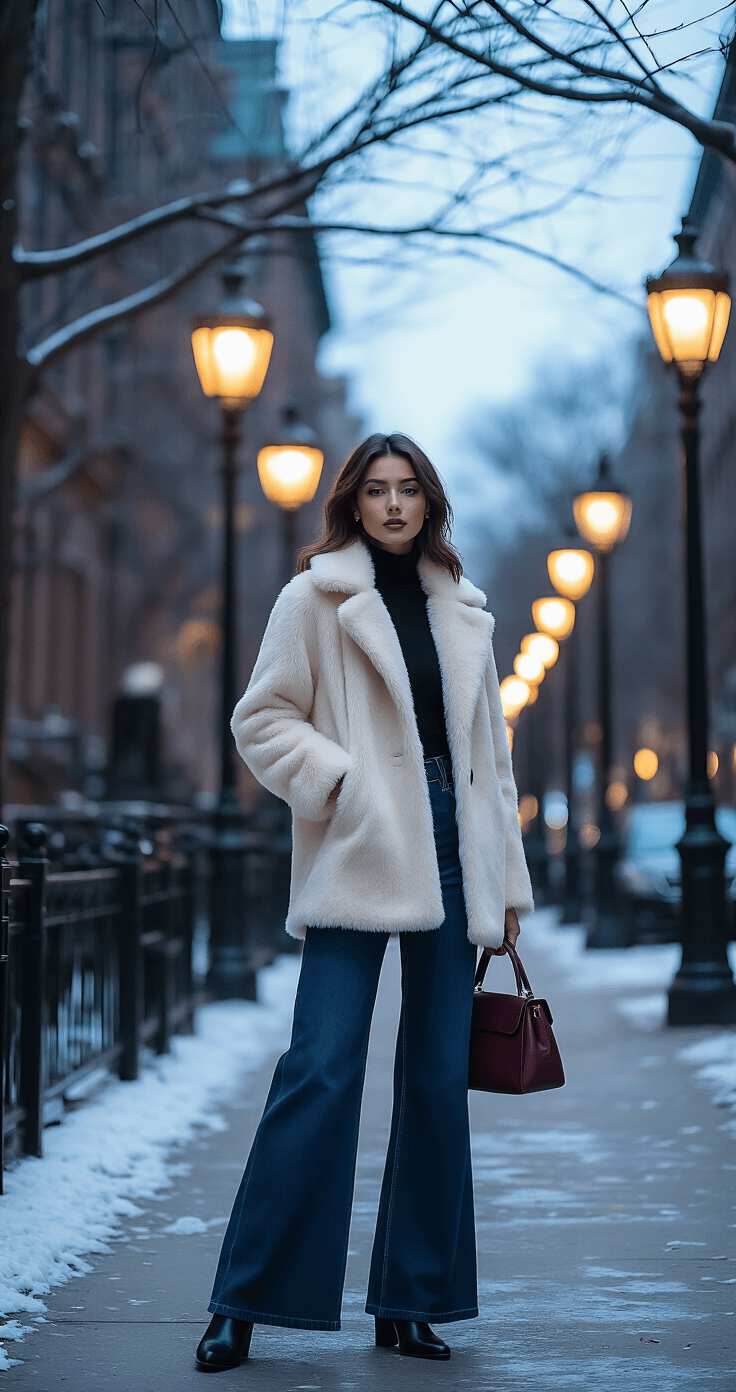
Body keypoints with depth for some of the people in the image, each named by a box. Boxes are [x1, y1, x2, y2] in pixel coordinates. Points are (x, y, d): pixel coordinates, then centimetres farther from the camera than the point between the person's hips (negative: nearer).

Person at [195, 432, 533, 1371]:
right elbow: (262, 720, 1)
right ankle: (243, 1301, -3)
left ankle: (410, 1302, 14)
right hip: (359, 857, -5)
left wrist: (506, 886, 16)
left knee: (439, 1076, 5)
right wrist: (341, 782, -14)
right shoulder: (316, 598, 3)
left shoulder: (461, 611, 16)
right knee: (322, 1065, -11)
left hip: (449, 852, 5)